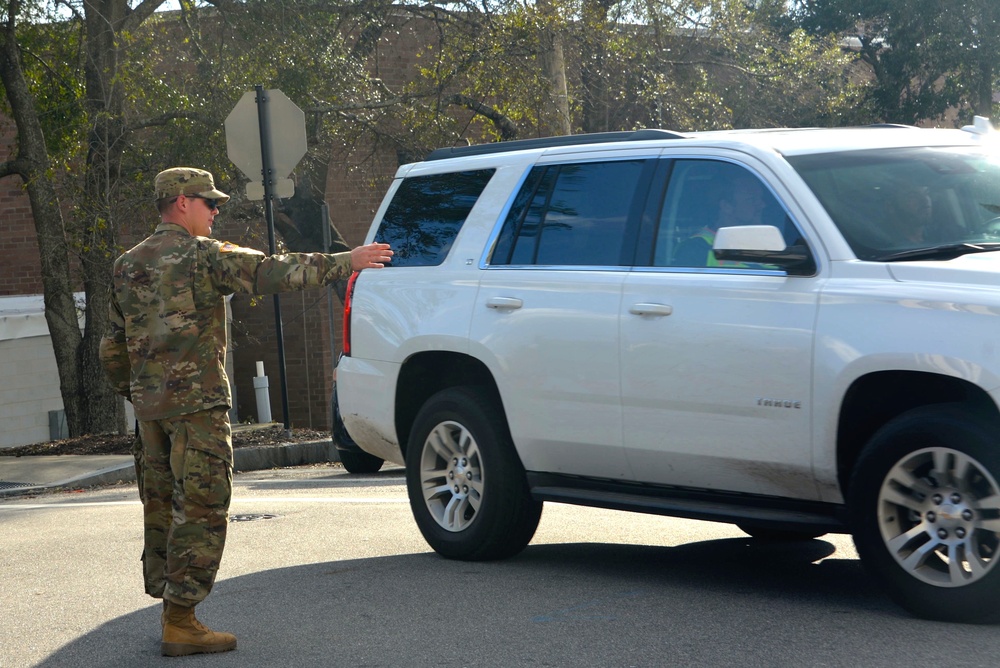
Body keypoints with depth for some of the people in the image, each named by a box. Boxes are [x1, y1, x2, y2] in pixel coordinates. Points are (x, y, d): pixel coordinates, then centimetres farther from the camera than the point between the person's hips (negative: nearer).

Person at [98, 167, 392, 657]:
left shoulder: (128, 264, 13)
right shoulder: (202, 255, -8)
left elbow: (113, 347, 17)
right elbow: (273, 273, -13)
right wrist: (344, 262, -7)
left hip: (149, 404, 8)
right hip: (196, 402, -8)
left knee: (162, 508, 13)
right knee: (201, 511, -5)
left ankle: (171, 612, 19)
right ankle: (180, 623, -6)